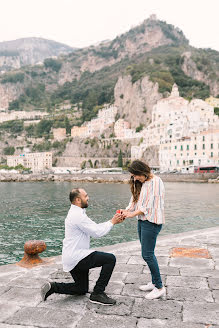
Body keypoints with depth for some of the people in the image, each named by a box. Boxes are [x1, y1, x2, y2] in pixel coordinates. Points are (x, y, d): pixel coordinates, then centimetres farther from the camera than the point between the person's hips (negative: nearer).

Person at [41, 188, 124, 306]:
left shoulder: (76, 213, 14)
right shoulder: (78, 215, -20)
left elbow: (95, 227, 14)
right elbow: (97, 233, -21)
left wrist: (113, 221, 7)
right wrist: (112, 222, -8)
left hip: (72, 259, 11)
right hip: (76, 258, -11)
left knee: (82, 289, 21)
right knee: (110, 259, -13)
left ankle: (52, 287, 13)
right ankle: (98, 293, -5)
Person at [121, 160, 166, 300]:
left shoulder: (156, 182, -13)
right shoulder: (141, 184, 14)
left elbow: (150, 205, -18)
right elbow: (135, 201, 13)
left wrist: (133, 214, -18)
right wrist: (125, 211, -4)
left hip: (152, 222, -9)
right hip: (142, 221, 9)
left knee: (147, 254, -7)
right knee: (148, 254, 14)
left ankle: (160, 287, 7)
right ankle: (154, 283, 28)